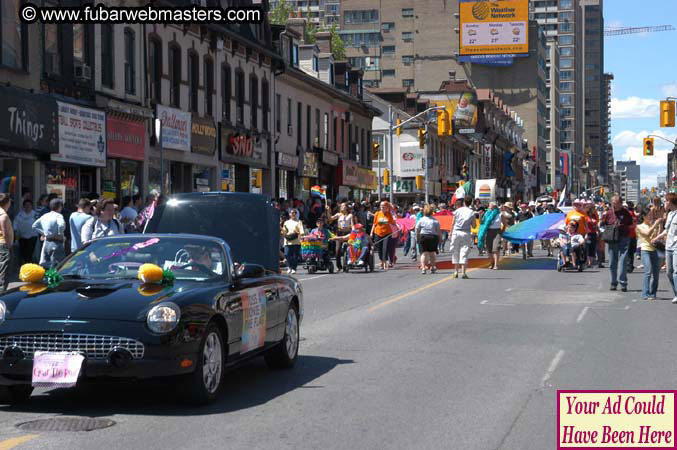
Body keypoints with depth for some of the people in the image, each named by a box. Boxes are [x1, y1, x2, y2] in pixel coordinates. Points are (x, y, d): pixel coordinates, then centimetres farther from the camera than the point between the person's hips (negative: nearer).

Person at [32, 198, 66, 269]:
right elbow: (61, 225, -31)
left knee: (45, 265, 12)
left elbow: (34, 225, 20)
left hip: (46, 242, 7)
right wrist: (60, 235, -14)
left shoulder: (44, 216, 11)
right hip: (56, 243, -7)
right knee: (55, 267, -5)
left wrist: (43, 233, 17)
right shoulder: (58, 216, -11)